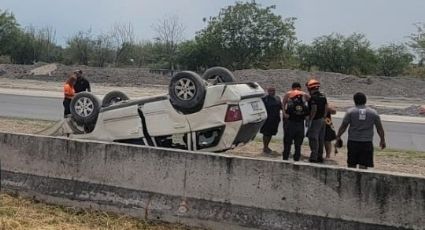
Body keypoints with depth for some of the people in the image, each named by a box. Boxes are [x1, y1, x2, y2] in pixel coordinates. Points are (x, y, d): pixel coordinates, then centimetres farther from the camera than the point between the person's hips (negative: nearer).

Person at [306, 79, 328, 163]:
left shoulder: (313, 97, -15)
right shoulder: (323, 96, 10)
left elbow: (314, 109, -22)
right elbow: (326, 108, 12)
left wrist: (309, 120, -18)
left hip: (315, 121, -8)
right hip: (322, 120, 9)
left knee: (313, 139, -5)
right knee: (321, 139, 13)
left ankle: (314, 157, -5)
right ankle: (320, 157, 19)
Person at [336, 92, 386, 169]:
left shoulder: (350, 111, -2)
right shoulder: (373, 112, 4)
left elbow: (343, 126, -4)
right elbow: (380, 128, 9)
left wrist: (338, 137, 6)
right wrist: (382, 140, 19)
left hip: (353, 142, 0)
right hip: (367, 143, 1)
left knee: (352, 165, 11)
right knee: (363, 166, 0)